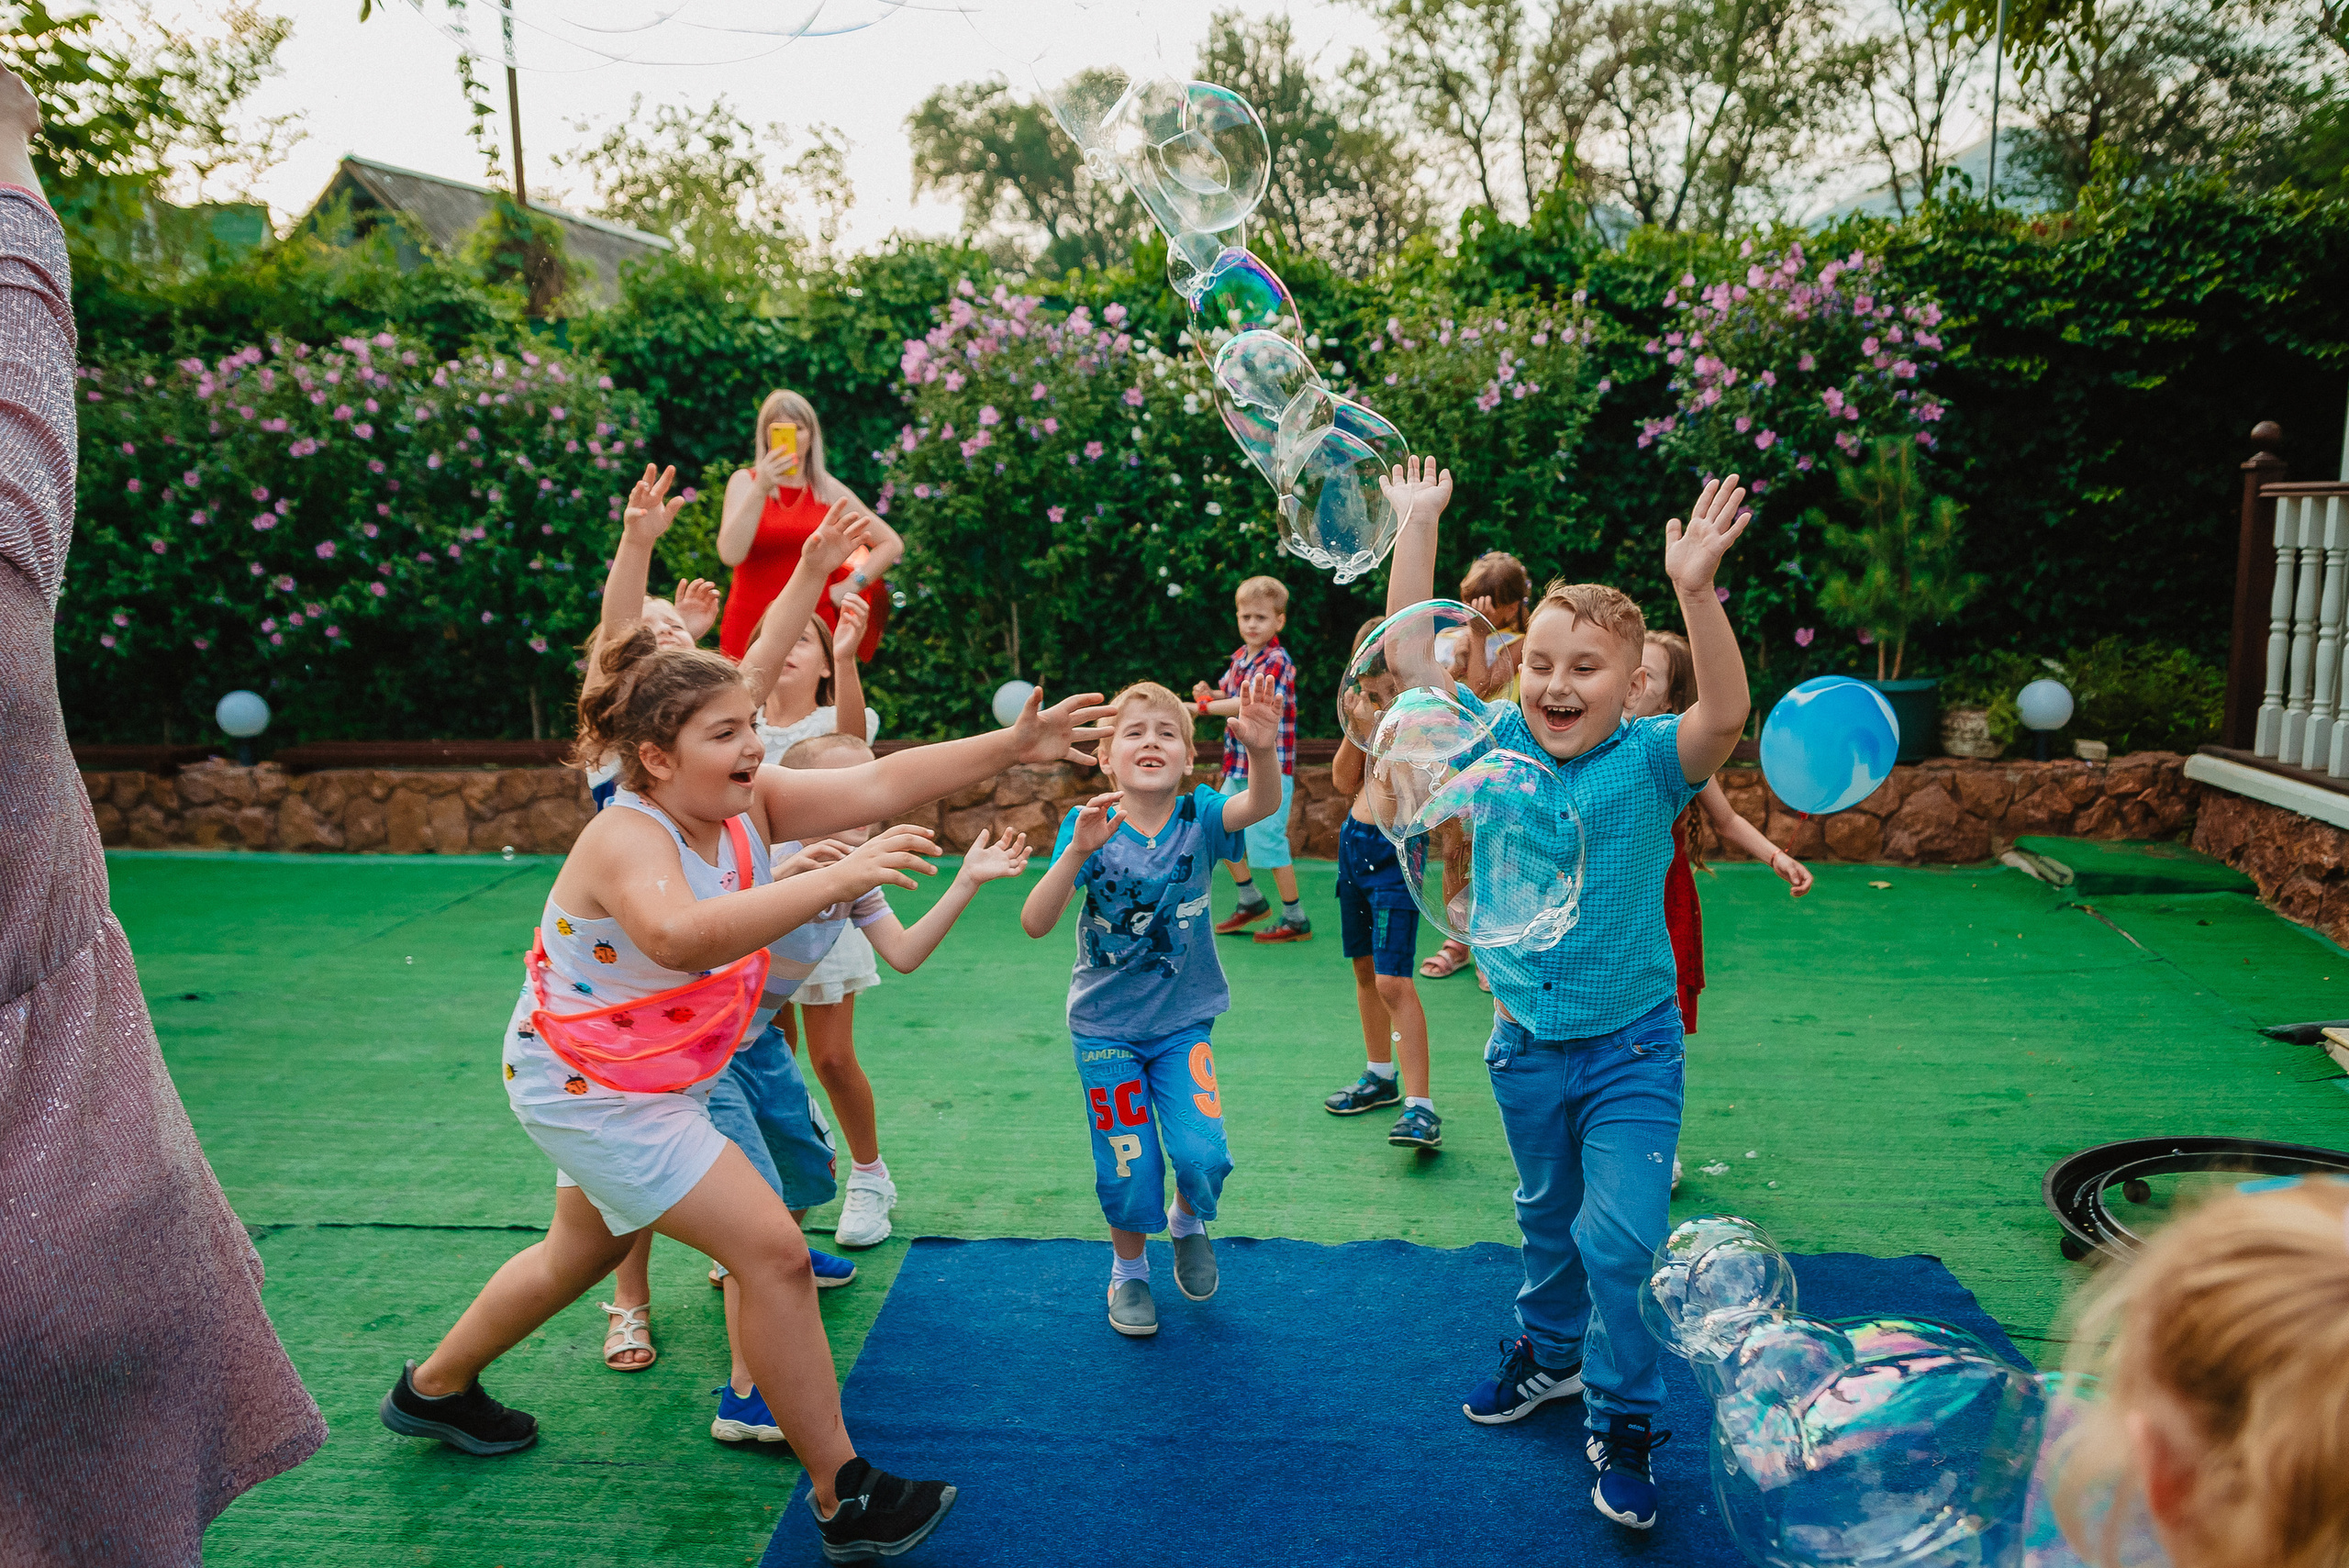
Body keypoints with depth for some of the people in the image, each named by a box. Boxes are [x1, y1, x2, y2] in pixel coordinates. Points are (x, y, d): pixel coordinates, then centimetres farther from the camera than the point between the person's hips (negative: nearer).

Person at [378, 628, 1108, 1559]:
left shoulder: (747, 803, -9)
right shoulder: (626, 839, -31)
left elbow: (876, 785, -17)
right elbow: (680, 936, -53)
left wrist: (1012, 744, -25)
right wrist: (836, 879, -60)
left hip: (652, 1078, 9)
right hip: (586, 1088, -9)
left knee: (582, 1252, 29)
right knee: (772, 1249, -14)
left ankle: (433, 1389, 53)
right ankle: (843, 1499, -2)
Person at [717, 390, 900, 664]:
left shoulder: (828, 490, 9)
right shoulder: (745, 481, 5)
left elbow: (892, 545, 13)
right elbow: (730, 555, -13)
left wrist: (850, 586, 2)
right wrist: (761, 490, -19)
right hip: (752, 628, -1)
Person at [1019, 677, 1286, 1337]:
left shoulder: (1199, 820, -12)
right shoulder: (1089, 830, -14)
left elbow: (1261, 803, -33)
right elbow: (1035, 923, -24)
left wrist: (1262, 750, -55)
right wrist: (1078, 851, -40)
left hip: (1183, 1024, 1)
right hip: (1105, 1029, 0)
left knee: (1201, 1155, -13)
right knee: (1128, 1170, 7)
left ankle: (1188, 1222, 24)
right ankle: (1129, 1270, 37)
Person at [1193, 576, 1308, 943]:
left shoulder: (1277, 662, -16)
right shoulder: (1240, 656, 11)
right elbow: (1228, 694, 21)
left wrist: (1200, 706, -24)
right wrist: (1209, 692, -1)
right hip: (1239, 765, 9)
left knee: (1268, 843, -6)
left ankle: (1296, 920, 8)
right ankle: (1252, 901, 33)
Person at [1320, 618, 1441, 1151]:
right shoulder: (1372, 709, 7)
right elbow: (1344, 782, 9)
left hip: (1395, 850, -7)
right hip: (1355, 840, 7)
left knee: (1393, 981, -14)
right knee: (1364, 968, 18)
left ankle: (1420, 1106, -10)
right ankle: (1380, 1075, 34)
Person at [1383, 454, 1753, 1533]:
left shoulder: (1650, 763, -15)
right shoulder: (1497, 745, -6)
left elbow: (1726, 715, -35)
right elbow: (1412, 658, -11)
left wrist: (1694, 589, -48)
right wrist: (1417, 530, -18)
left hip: (1631, 1047, -3)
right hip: (1525, 1044, 4)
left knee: (1622, 1239, -3)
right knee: (1548, 1216, 23)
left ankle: (1622, 1425, 19)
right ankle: (1550, 1354, 47)